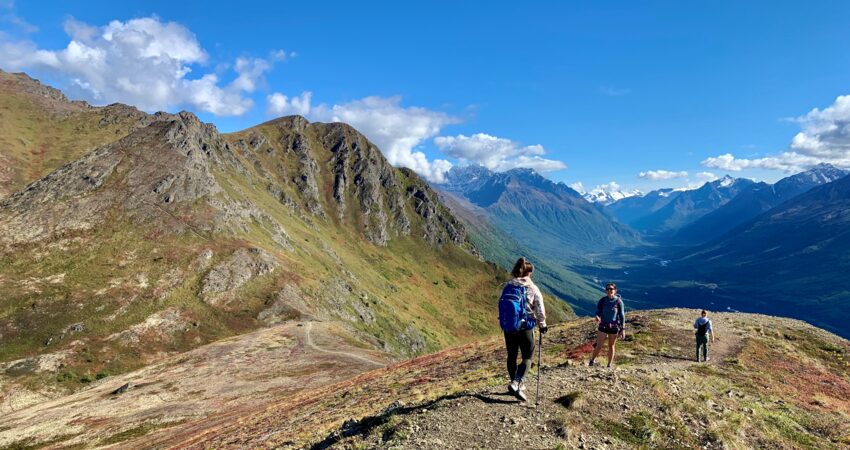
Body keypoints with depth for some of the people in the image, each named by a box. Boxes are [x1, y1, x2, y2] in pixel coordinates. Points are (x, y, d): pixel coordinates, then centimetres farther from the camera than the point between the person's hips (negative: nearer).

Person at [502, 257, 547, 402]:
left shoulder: (508, 286, 1)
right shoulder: (533, 288, -6)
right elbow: (540, 309, -5)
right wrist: (542, 324, 10)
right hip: (525, 327, -3)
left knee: (512, 356, 17)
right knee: (527, 357, 5)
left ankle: (516, 383, 31)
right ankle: (516, 383, -14)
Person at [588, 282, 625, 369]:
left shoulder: (618, 301, -6)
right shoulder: (602, 301, -3)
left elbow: (622, 316, -2)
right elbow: (598, 311, -4)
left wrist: (623, 329, -4)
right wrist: (597, 317, -28)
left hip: (614, 327, 0)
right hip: (603, 326, 0)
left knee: (611, 346, 11)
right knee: (598, 346, -3)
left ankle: (609, 365, 23)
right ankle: (592, 360, 19)